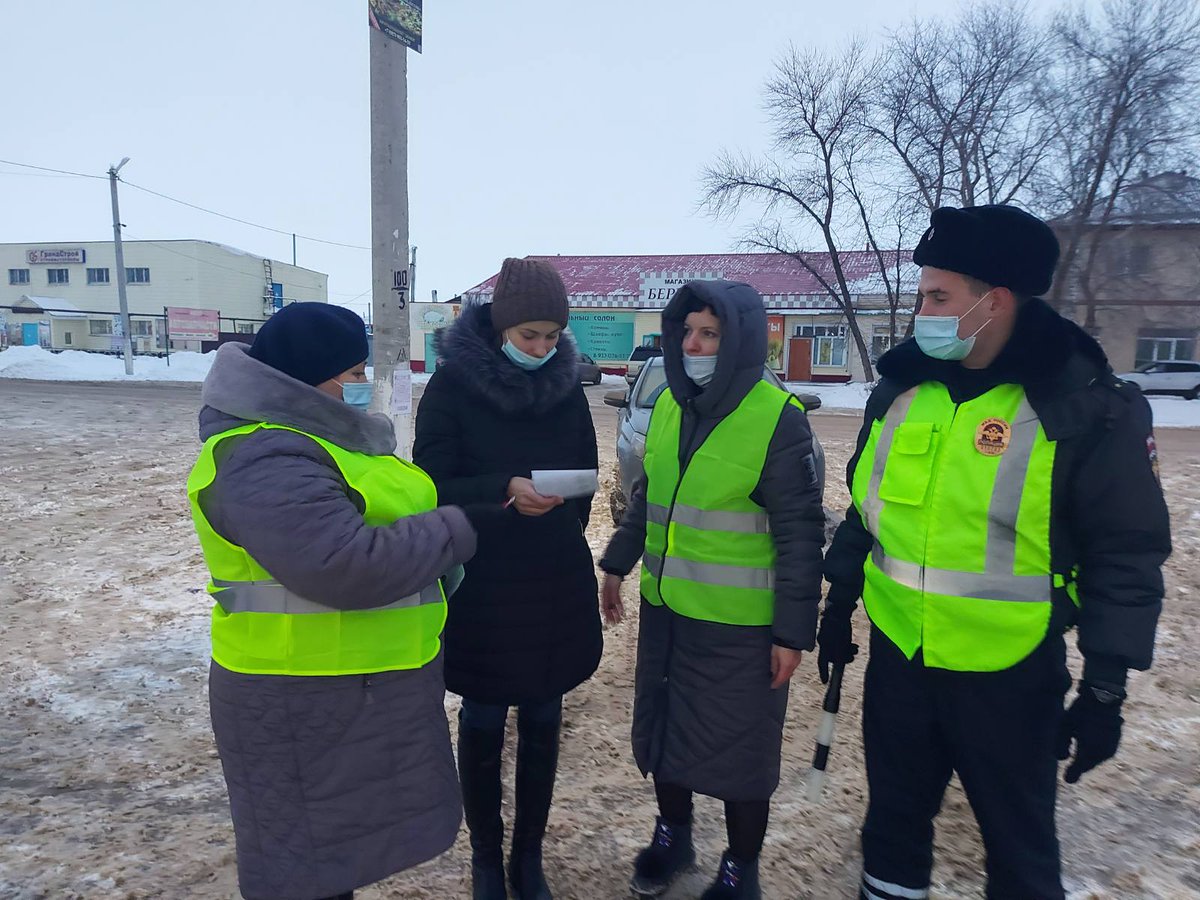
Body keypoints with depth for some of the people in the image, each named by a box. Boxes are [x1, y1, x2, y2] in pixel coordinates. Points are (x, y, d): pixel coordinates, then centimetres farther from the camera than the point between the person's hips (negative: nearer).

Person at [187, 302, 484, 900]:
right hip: (306, 703, -10)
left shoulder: (314, 434, 10)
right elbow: (347, 567, -33)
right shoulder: (266, 462, -24)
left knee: (337, 838, 24)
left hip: (356, 684, 10)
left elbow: (381, 519, 20)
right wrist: (459, 529, -22)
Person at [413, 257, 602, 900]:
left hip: (555, 586, 3)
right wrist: (504, 491, -26)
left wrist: (560, 527, 1)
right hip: (481, 587, -3)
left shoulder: (566, 383, 2)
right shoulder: (453, 383, -9)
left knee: (542, 723, 12)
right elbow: (433, 485, -12)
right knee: (483, 725, 11)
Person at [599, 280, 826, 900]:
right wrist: (617, 564, 17)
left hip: (739, 623, -6)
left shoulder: (779, 419, -15)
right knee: (663, 729, 19)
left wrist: (793, 631, -13)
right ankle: (672, 835, 43)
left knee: (738, 748, 10)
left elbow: (800, 535, -13)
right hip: (665, 608, 6)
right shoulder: (668, 405, 4)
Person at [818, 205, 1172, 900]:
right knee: (894, 818, 21)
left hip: (1010, 677, -4)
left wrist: (1106, 687, -9)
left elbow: (1126, 556, -10)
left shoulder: (1090, 406, -14)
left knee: (1020, 842, 17)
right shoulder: (900, 390, 0)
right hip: (897, 657, 4)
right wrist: (840, 604, 13)